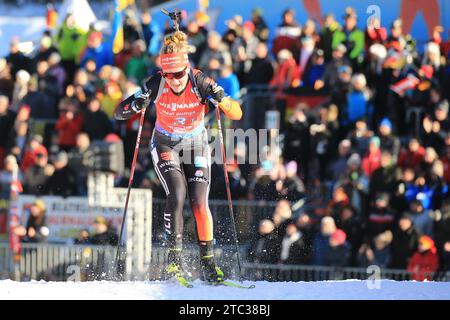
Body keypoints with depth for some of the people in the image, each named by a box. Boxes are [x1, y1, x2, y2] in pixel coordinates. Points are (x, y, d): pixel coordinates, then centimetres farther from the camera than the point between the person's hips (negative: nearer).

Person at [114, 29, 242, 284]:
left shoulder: (200, 83, -23)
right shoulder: (156, 85, -22)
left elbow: (237, 114, -23)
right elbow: (119, 113, -16)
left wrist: (221, 98, -42)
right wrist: (137, 105, -37)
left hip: (196, 145, 0)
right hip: (166, 145, 0)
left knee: (199, 202, -12)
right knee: (177, 193, -23)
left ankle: (208, 262, 2)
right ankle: (175, 257, -16)